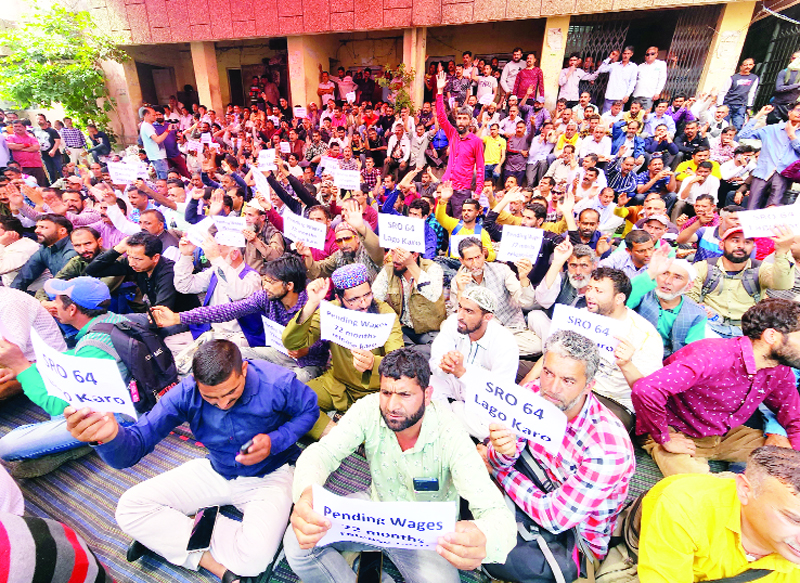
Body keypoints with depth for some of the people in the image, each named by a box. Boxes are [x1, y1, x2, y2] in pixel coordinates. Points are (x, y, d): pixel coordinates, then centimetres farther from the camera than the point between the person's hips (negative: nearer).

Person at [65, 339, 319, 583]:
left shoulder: (278, 382, -28)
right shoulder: (185, 395, -18)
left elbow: (309, 410, -10)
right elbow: (135, 445, -21)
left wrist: (274, 442, -26)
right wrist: (110, 435, -46)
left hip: (268, 476, -3)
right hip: (216, 471, 4)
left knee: (254, 559, -29)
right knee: (130, 509, -10)